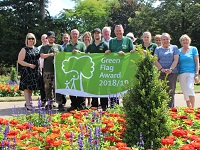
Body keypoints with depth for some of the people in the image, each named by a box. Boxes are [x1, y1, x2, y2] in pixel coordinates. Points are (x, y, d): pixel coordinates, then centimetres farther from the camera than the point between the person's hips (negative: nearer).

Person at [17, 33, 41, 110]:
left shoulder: (36, 49, 14)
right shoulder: (24, 49, -4)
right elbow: (20, 61, -9)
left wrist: (39, 67, 11)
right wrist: (29, 65, -17)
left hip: (35, 71, 6)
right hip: (27, 71, -6)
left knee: (31, 88, 10)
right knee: (27, 87, -7)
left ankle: (28, 102, 19)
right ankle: (28, 104, -7)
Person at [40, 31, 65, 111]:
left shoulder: (58, 47, 14)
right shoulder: (44, 47, 15)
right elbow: (42, 55, -1)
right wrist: (51, 54, -13)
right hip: (47, 71, 2)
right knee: (48, 88, 3)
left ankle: (60, 104, -8)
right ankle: (50, 103, 10)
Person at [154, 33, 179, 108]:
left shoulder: (174, 48, 11)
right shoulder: (158, 49, 15)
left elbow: (176, 60, 2)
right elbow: (155, 61, 6)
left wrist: (170, 69, -13)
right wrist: (161, 69, -11)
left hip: (172, 73, -1)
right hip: (161, 73, 2)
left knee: (170, 91, -5)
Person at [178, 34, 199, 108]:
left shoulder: (193, 49, 3)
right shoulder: (179, 51, 10)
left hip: (191, 72, -4)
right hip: (181, 74, 4)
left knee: (190, 88, -23)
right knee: (185, 92, 6)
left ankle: (193, 107, -15)